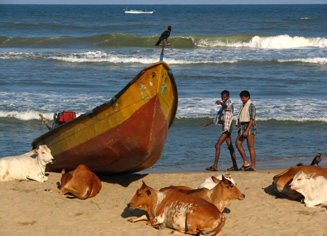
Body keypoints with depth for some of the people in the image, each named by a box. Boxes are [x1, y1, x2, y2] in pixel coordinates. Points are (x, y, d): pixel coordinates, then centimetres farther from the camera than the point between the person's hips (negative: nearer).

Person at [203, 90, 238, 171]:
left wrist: (221, 103, -55)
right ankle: (235, 166, 14)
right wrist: (208, 123, 28)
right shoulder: (222, 107, 20)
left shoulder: (230, 104, -8)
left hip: (227, 128, -10)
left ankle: (215, 166, -17)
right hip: (225, 129, 10)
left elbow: (227, 106, -34)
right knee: (230, 147, 11)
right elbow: (218, 118, 29)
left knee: (217, 145, -14)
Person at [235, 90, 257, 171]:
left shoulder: (251, 106, -11)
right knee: (238, 143, 2)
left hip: (249, 126, -9)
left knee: (250, 147, -7)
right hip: (243, 126, 9)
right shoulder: (243, 106, 16)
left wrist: (246, 131, -24)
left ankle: (253, 166, -5)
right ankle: (246, 163, 4)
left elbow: (252, 119, -18)